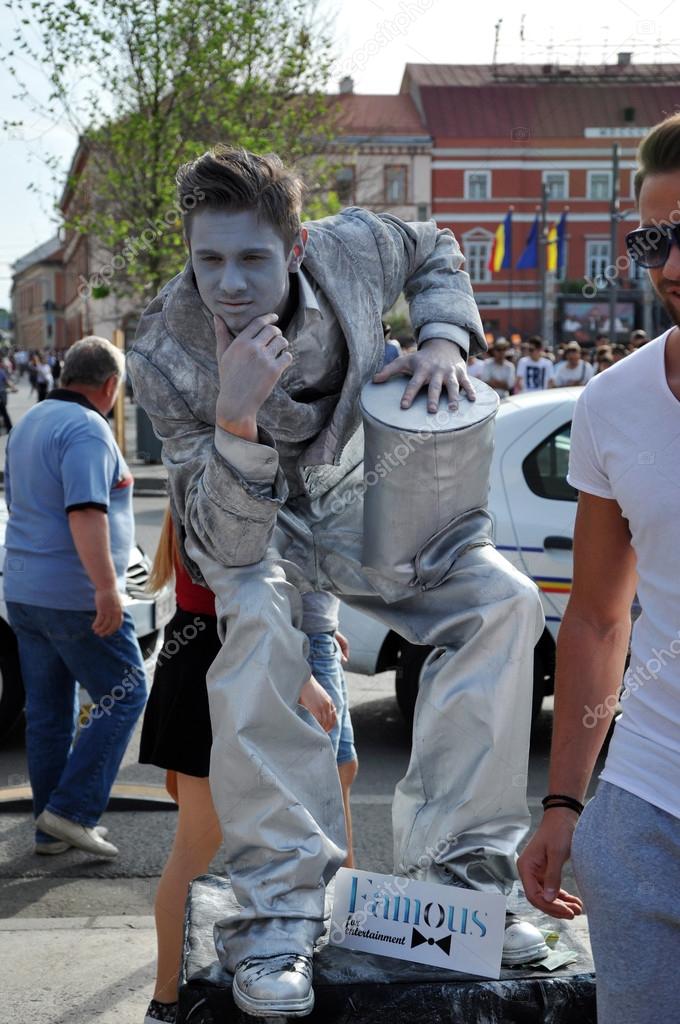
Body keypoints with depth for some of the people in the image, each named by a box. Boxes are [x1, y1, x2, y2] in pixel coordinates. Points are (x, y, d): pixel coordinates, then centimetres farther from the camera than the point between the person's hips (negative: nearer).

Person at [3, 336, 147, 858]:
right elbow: (86, 512, -27)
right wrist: (108, 588, -31)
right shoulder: (87, 429, -15)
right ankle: (71, 809, -2)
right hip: (74, 596, -9)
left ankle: (52, 829, 18)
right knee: (125, 694, 2)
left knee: (48, 711, 13)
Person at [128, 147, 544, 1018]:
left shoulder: (352, 250, -24)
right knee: (258, 625, -36)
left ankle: (453, 870, -8)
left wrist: (443, 339, -16)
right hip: (245, 517, -4)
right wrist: (236, 416, -51)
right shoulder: (165, 356, -31)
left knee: (503, 601, -13)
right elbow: (231, 541, -35)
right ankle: (275, 914, -28)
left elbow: (435, 252, 3)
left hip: (350, 495, 4)